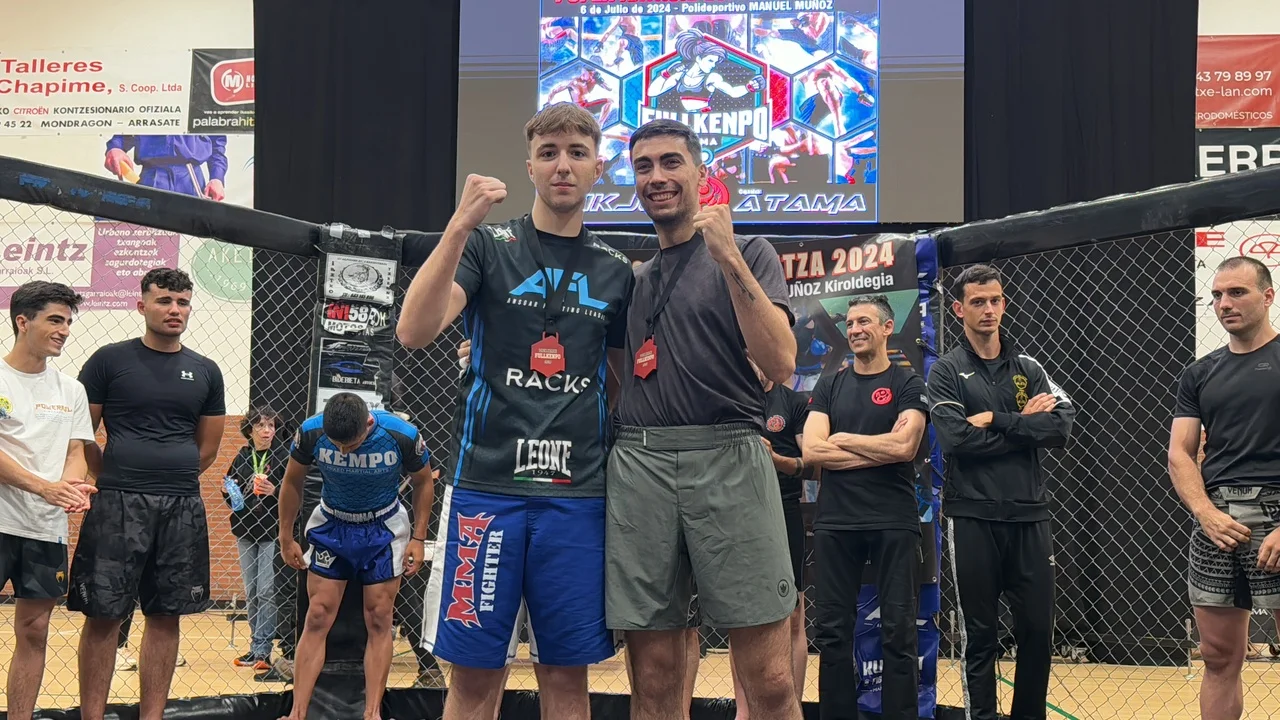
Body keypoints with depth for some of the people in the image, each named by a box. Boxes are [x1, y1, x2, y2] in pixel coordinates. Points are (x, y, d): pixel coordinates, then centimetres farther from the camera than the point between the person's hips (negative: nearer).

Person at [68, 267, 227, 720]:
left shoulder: (205, 372, 10)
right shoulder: (109, 360, 2)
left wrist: (173, 480, 14)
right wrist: (115, 482, 7)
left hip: (183, 510, 3)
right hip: (117, 507, -3)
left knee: (166, 617, 6)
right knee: (103, 614, -2)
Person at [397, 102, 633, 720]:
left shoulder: (615, 271, 12)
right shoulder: (487, 245, 3)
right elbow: (414, 331, -12)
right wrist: (460, 227, -21)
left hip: (578, 494, 2)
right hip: (487, 483, -2)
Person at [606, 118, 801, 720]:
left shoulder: (747, 254, 6)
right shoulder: (630, 279, 20)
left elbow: (780, 364, -9)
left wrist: (729, 259, -14)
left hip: (728, 460, -4)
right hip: (638, 466, 4)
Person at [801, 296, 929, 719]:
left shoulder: (907, 384, 3)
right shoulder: (829, 387, 11)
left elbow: (904, 446, -12)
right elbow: (811, 451, -2)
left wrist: (842, 439, -2)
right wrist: (880, 451, -7)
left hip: (894, 524, -3)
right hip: (835, 523, 3)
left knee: (898, 634, 0)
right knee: (832, 633, 6)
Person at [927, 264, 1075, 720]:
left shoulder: (1029, 369, 12)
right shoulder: (946, 372, 2)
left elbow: (1062, 428, -4)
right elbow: (956, 439, -14)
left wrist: (995, 421, -11)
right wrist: (1023, 424, -8)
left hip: (1029, 516, 3)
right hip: (972, 517, -3)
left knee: (1038, 631, 6)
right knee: (980, 635, 4)